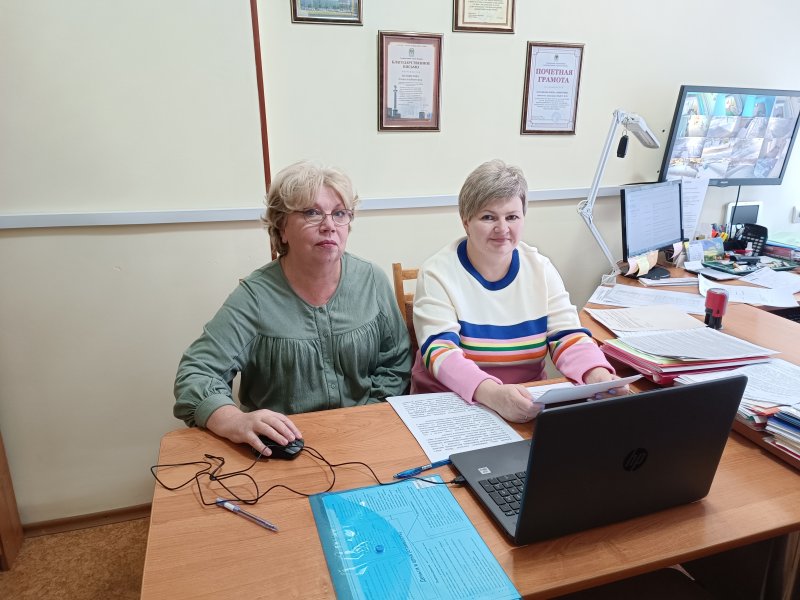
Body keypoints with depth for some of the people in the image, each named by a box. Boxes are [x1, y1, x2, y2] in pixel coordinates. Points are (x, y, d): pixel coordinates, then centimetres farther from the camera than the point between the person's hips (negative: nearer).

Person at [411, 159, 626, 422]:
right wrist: (492, 393, -38)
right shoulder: (438, 273, -10)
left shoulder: (540, 269, 2)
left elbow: (568, 336, -3)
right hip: (449, 403, -3)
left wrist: (598, 376, -24)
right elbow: (440, 351, -20)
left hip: (527, 407, 3)